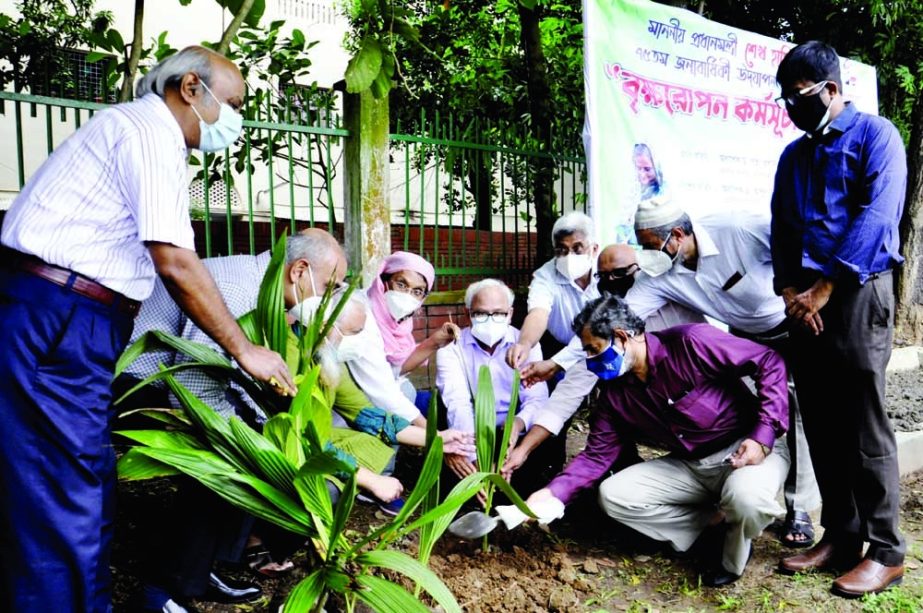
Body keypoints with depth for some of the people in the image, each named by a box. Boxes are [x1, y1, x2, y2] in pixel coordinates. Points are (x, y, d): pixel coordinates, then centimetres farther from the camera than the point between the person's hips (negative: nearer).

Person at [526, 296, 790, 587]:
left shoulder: (690, 343, -22)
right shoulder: (615, 393, -2)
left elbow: (769, 363, -19)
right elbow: (597, 455, 0)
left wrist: (763, 435, -25)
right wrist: (554, 492, -14)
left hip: (744, 449, -5)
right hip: (689, 466, 6)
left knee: (745, 497, -38)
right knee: (613, 495, -10)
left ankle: (733, 558, -2)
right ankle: (713, 522, -1)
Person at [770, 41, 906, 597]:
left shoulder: (875, 135, -1)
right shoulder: (794, 155, 18)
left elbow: (876, 218, -13)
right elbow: (781, 231, 13)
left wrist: (825, 288, -15)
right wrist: (791, 291, -2)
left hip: (858, 296, -6)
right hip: (807, 302, 6)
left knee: (865, 429, -3)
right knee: (822, 427, 8)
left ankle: (885, 552, 8)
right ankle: (840, 536, 18)